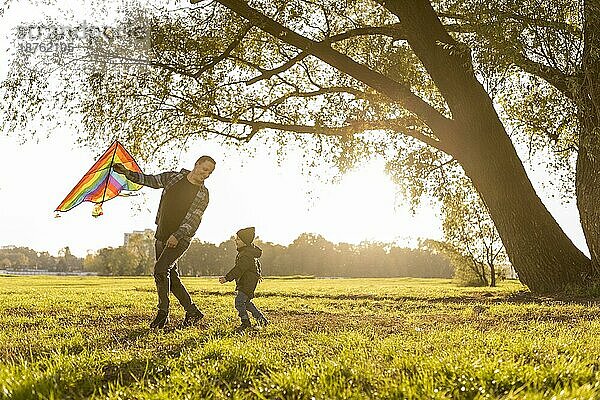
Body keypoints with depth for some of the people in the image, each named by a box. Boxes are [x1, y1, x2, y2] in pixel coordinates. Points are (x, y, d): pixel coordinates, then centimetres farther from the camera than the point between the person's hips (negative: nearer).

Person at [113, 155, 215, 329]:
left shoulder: (203, 194, -5)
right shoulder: (173, 177, 5)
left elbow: (192, 219, -13)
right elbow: (149, 180, 15)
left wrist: (177, 236, -25)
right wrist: (127, 173, 5)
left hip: (180, 239, -5)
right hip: (161, 236, 5)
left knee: (160, 269, -21)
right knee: (171, 276, 8)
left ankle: (163, 313, -10)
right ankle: (192, 311, 19)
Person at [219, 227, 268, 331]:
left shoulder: (246, 255, -21)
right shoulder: (251, 252, 14)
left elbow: (239, 269, -28)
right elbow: (257, 264, 29)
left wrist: (227, 278, -31)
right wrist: (258, 274, 45)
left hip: (247, 283, -11)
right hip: (244, 282, 11)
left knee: (239, 302, -8)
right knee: (246, 302, 16)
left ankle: (245, 322, 2)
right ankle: (261, 319, 22)